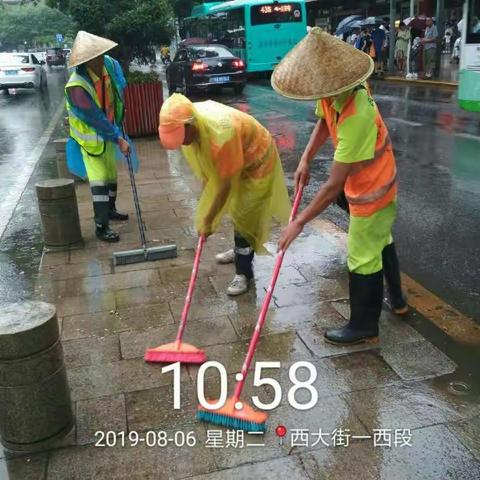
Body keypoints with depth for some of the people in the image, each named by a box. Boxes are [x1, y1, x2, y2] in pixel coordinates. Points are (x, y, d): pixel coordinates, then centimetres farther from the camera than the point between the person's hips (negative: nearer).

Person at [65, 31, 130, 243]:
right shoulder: (77, 87, -32)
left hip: (108, 132, 7)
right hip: (90, 136, -7)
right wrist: (119, 139, -24)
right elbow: (97, 120, -28)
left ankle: (110, 210, 40)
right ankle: (101, 227, -7)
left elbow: (118, 94, 11)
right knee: (99, 179, -12)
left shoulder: (109, 65, -12)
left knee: (111, 173, 19)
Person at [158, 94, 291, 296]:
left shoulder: (222, 133, -41)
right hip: (235, 160, 8)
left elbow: (225, 184, -32)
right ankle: (241, 251, 41)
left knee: (244, 215, -6)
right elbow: (206, 162, 1)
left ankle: (243, 272, 7)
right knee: (236, 209, 20)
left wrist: (208, 220, -25)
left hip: (256, 161, -8)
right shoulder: (193, 118, -18)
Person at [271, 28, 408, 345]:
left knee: (363, 259, 4)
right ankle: (397, 300, 48)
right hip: (377, 183, 9)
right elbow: (325, 121, 11)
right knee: (381, 242, 26)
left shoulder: (356, 118, -39)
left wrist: (299, 222, -28)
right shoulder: (335, 92, -13)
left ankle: (364, 328, 23)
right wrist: (306, 160, -1)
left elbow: (334, 185, -35)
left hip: (371, 190, -9)